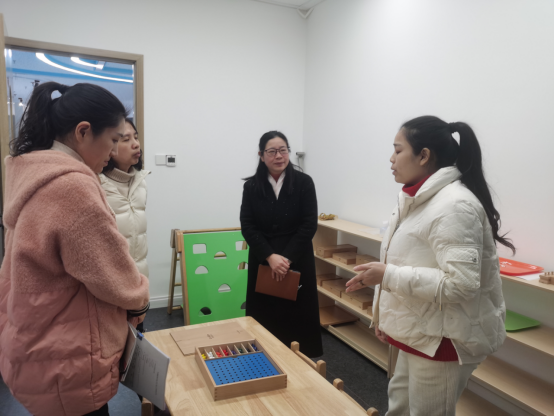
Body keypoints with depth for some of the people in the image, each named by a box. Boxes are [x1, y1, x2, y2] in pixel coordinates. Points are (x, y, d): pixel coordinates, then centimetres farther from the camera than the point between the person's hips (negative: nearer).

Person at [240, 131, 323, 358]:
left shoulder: (304, 182, -3)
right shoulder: (251, 186, 1)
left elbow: (309, 225, -7)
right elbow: (247, 227, -3)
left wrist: (287, 258, -14)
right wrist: (270, 257, -15)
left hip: (297, 261, -1)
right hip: (263, 262, 1)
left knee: (297, 315, 5)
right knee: (265, 317, 6)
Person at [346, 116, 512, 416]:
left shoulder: (454, 205, -24)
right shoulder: (420, 199, 7)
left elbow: (460, 284, -30)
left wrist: (388, 275, -28)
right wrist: (386, 315, 18)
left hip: (444, 340, -9)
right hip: (419, 333, 9)